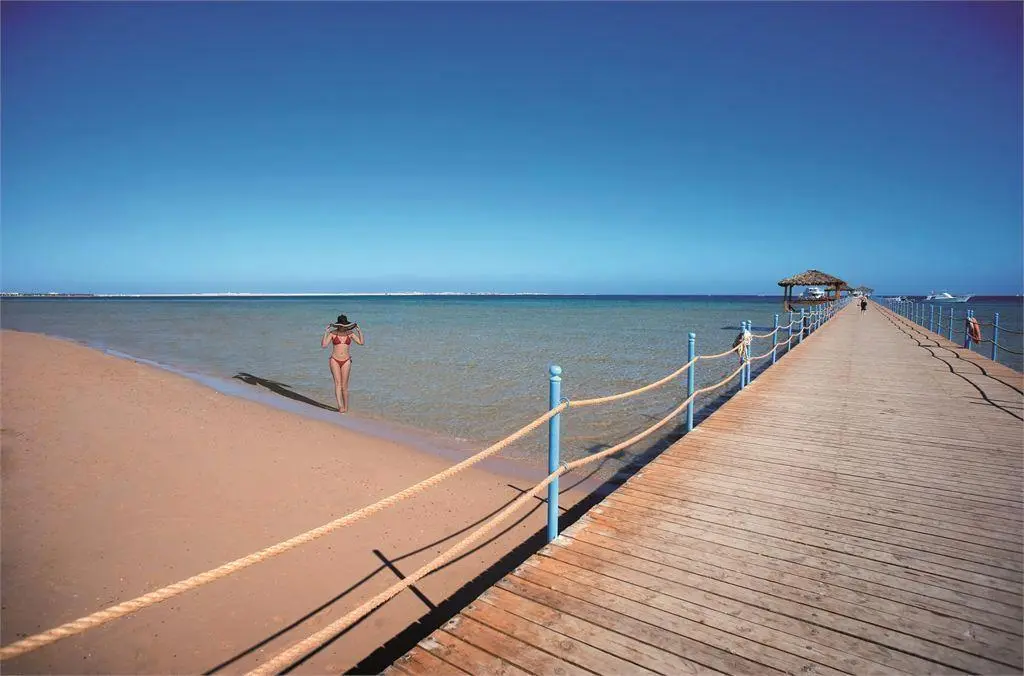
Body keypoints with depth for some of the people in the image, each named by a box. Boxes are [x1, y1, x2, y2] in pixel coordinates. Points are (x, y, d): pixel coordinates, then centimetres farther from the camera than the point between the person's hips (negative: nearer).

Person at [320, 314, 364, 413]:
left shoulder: (350, 333, 2)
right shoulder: (332, 333, -2)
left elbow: (362, 342, -3)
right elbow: (323, 345, -10)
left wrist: (359, 331, -9)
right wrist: (325, 332, -16)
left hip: (346, 361, 1)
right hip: (334, 361, -1)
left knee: (344, 386, 4)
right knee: (338, 383, -15)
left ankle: (346, 407, 17)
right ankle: (340, 406, -26)